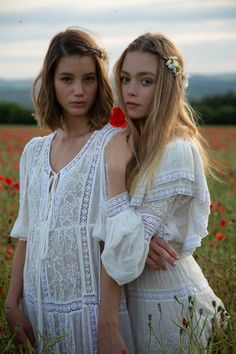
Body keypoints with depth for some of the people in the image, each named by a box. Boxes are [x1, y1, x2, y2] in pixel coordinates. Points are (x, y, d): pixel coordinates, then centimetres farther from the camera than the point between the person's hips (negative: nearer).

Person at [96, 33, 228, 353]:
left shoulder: (176, 152, -21)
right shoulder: (136, 145, 5)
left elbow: (126, 253, -25)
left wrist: (115, 170, -25)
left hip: (169, 301, -8)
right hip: (138, 294, 8)